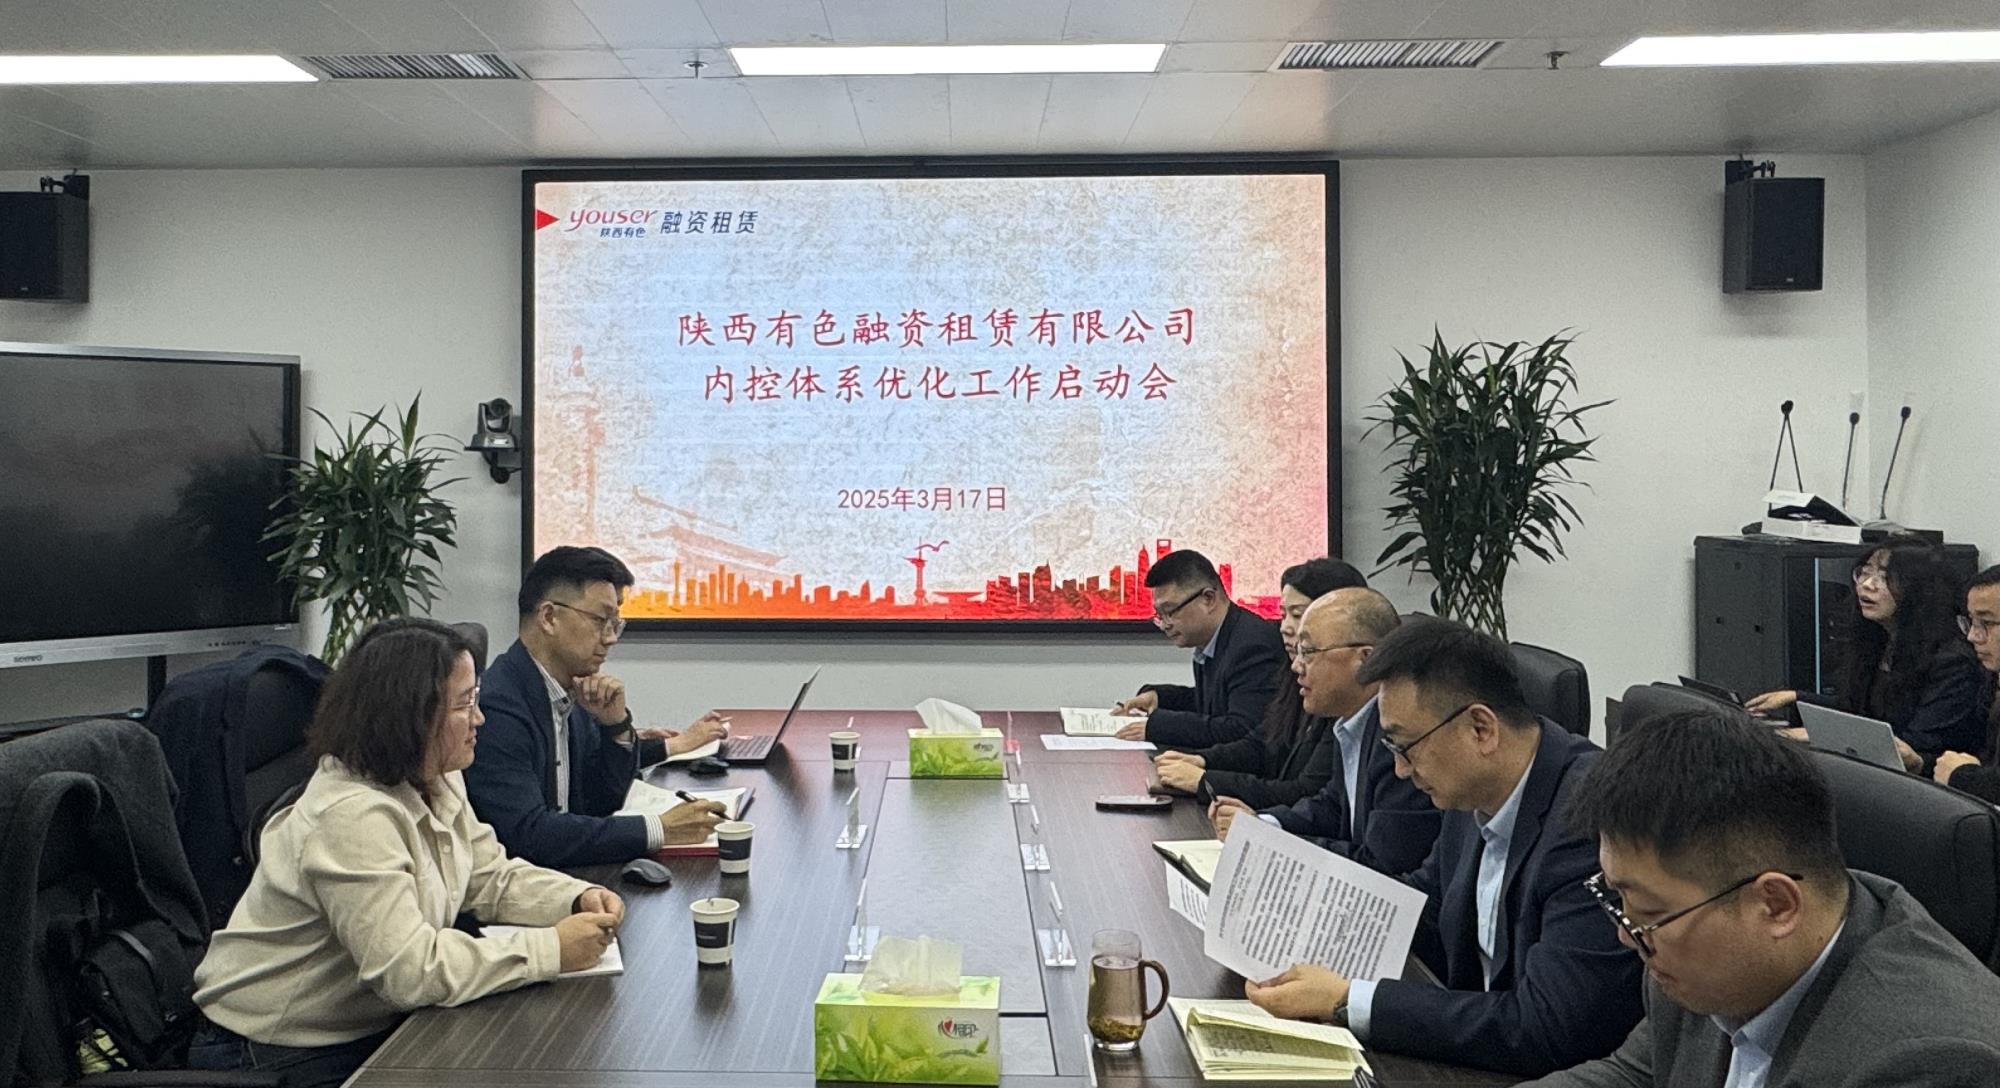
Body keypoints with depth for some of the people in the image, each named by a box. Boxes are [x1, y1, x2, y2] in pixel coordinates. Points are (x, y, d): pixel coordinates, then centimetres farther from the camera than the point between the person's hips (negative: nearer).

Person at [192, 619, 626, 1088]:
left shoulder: (438, 782, 1)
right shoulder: (351, 818, -28)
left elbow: (494, 879, 8)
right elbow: (412, 970, -32)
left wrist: (580, 898, -10)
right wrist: (552, 950, -29)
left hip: (372, 1024, 8)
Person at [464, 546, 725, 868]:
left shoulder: (573, 693, 6)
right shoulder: (496, 706, -19)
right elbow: (529, 834, -25)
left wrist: (616, 724, -5)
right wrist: (659, 829, -23)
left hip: (565, 873, 8)